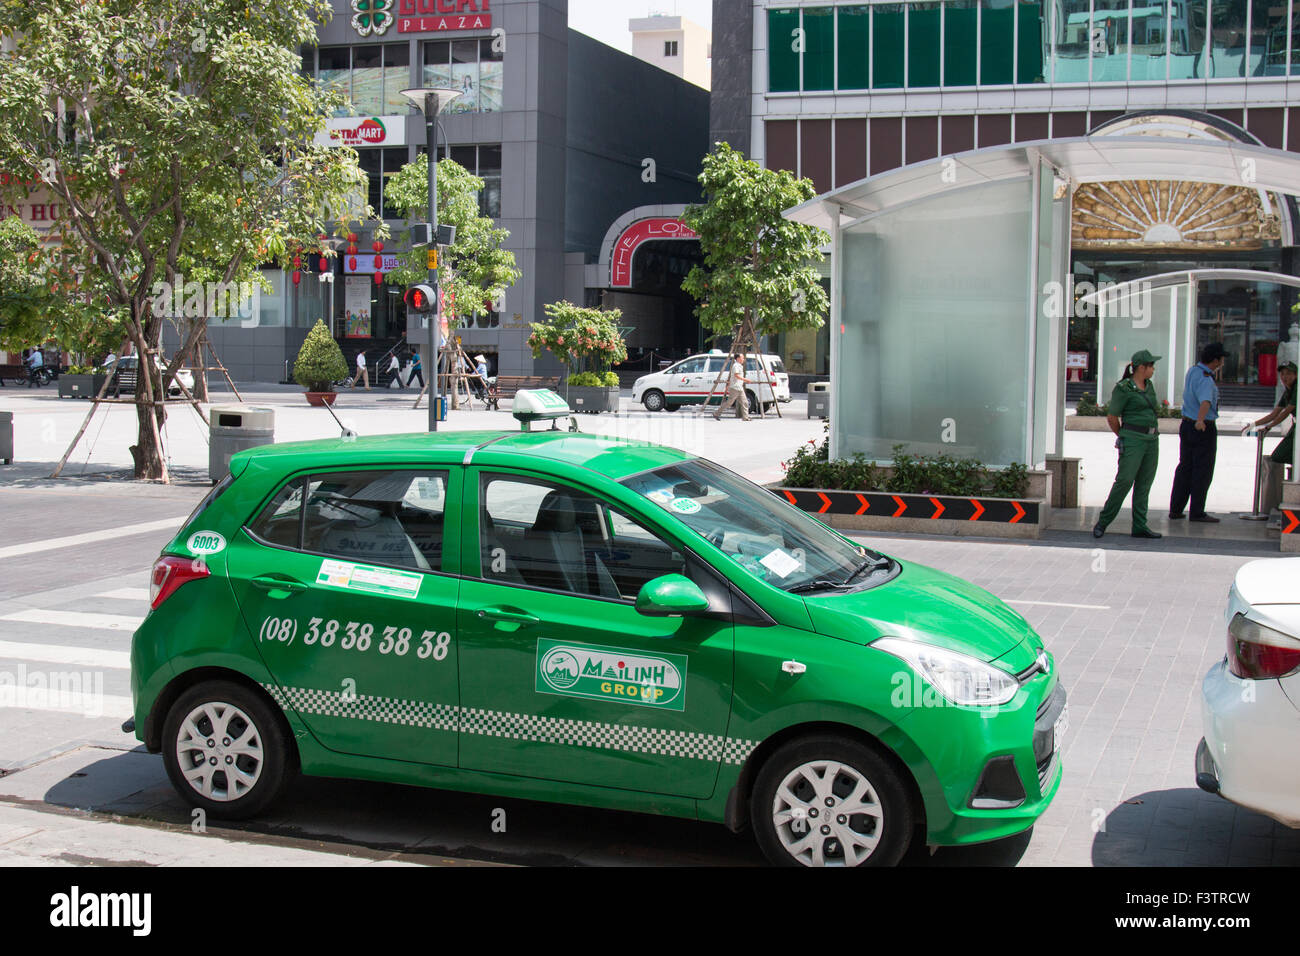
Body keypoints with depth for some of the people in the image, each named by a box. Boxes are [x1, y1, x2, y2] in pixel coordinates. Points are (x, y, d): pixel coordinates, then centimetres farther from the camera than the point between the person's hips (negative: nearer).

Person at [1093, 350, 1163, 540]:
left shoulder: (1149, 385, 14)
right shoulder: (1123, 388, -9)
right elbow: (1111, 418, -5)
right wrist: (1123, 437, 8)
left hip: (1152, 440, 7)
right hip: (1132, 440, -7)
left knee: (1144, 484, 6)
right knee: (1124, 480, -13)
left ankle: (1140, 527, 8)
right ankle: (1103, 522, -3)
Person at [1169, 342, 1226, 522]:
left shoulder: (1192, 371, 5)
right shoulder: (1205, 380, -23)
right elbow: (1205, 401, -43)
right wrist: (1200, 421, -59)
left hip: (1187, 425, 9)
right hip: (1204, 429, -9)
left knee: (1184, 468, 12)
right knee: (1203, 471, -2)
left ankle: (1175, 509, 13)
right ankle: (1197, 512, 1)